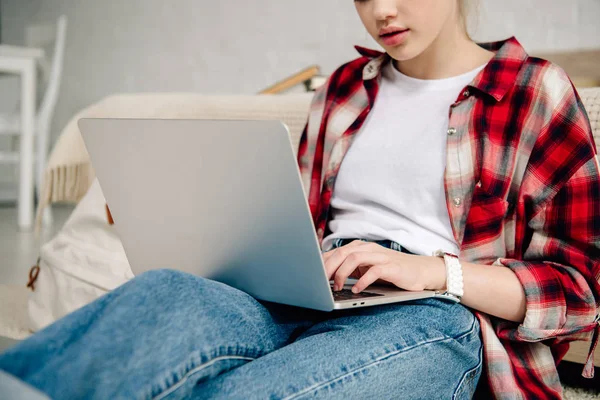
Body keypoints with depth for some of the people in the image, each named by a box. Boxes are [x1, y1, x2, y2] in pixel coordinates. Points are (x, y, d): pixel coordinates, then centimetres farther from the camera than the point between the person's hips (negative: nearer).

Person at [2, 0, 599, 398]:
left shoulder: (537, 93, 6)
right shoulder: (342, 90, 21)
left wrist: (433, 270, -13)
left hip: (433, 318, -4)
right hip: (310, 299, 5)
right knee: (165, 297, -32)